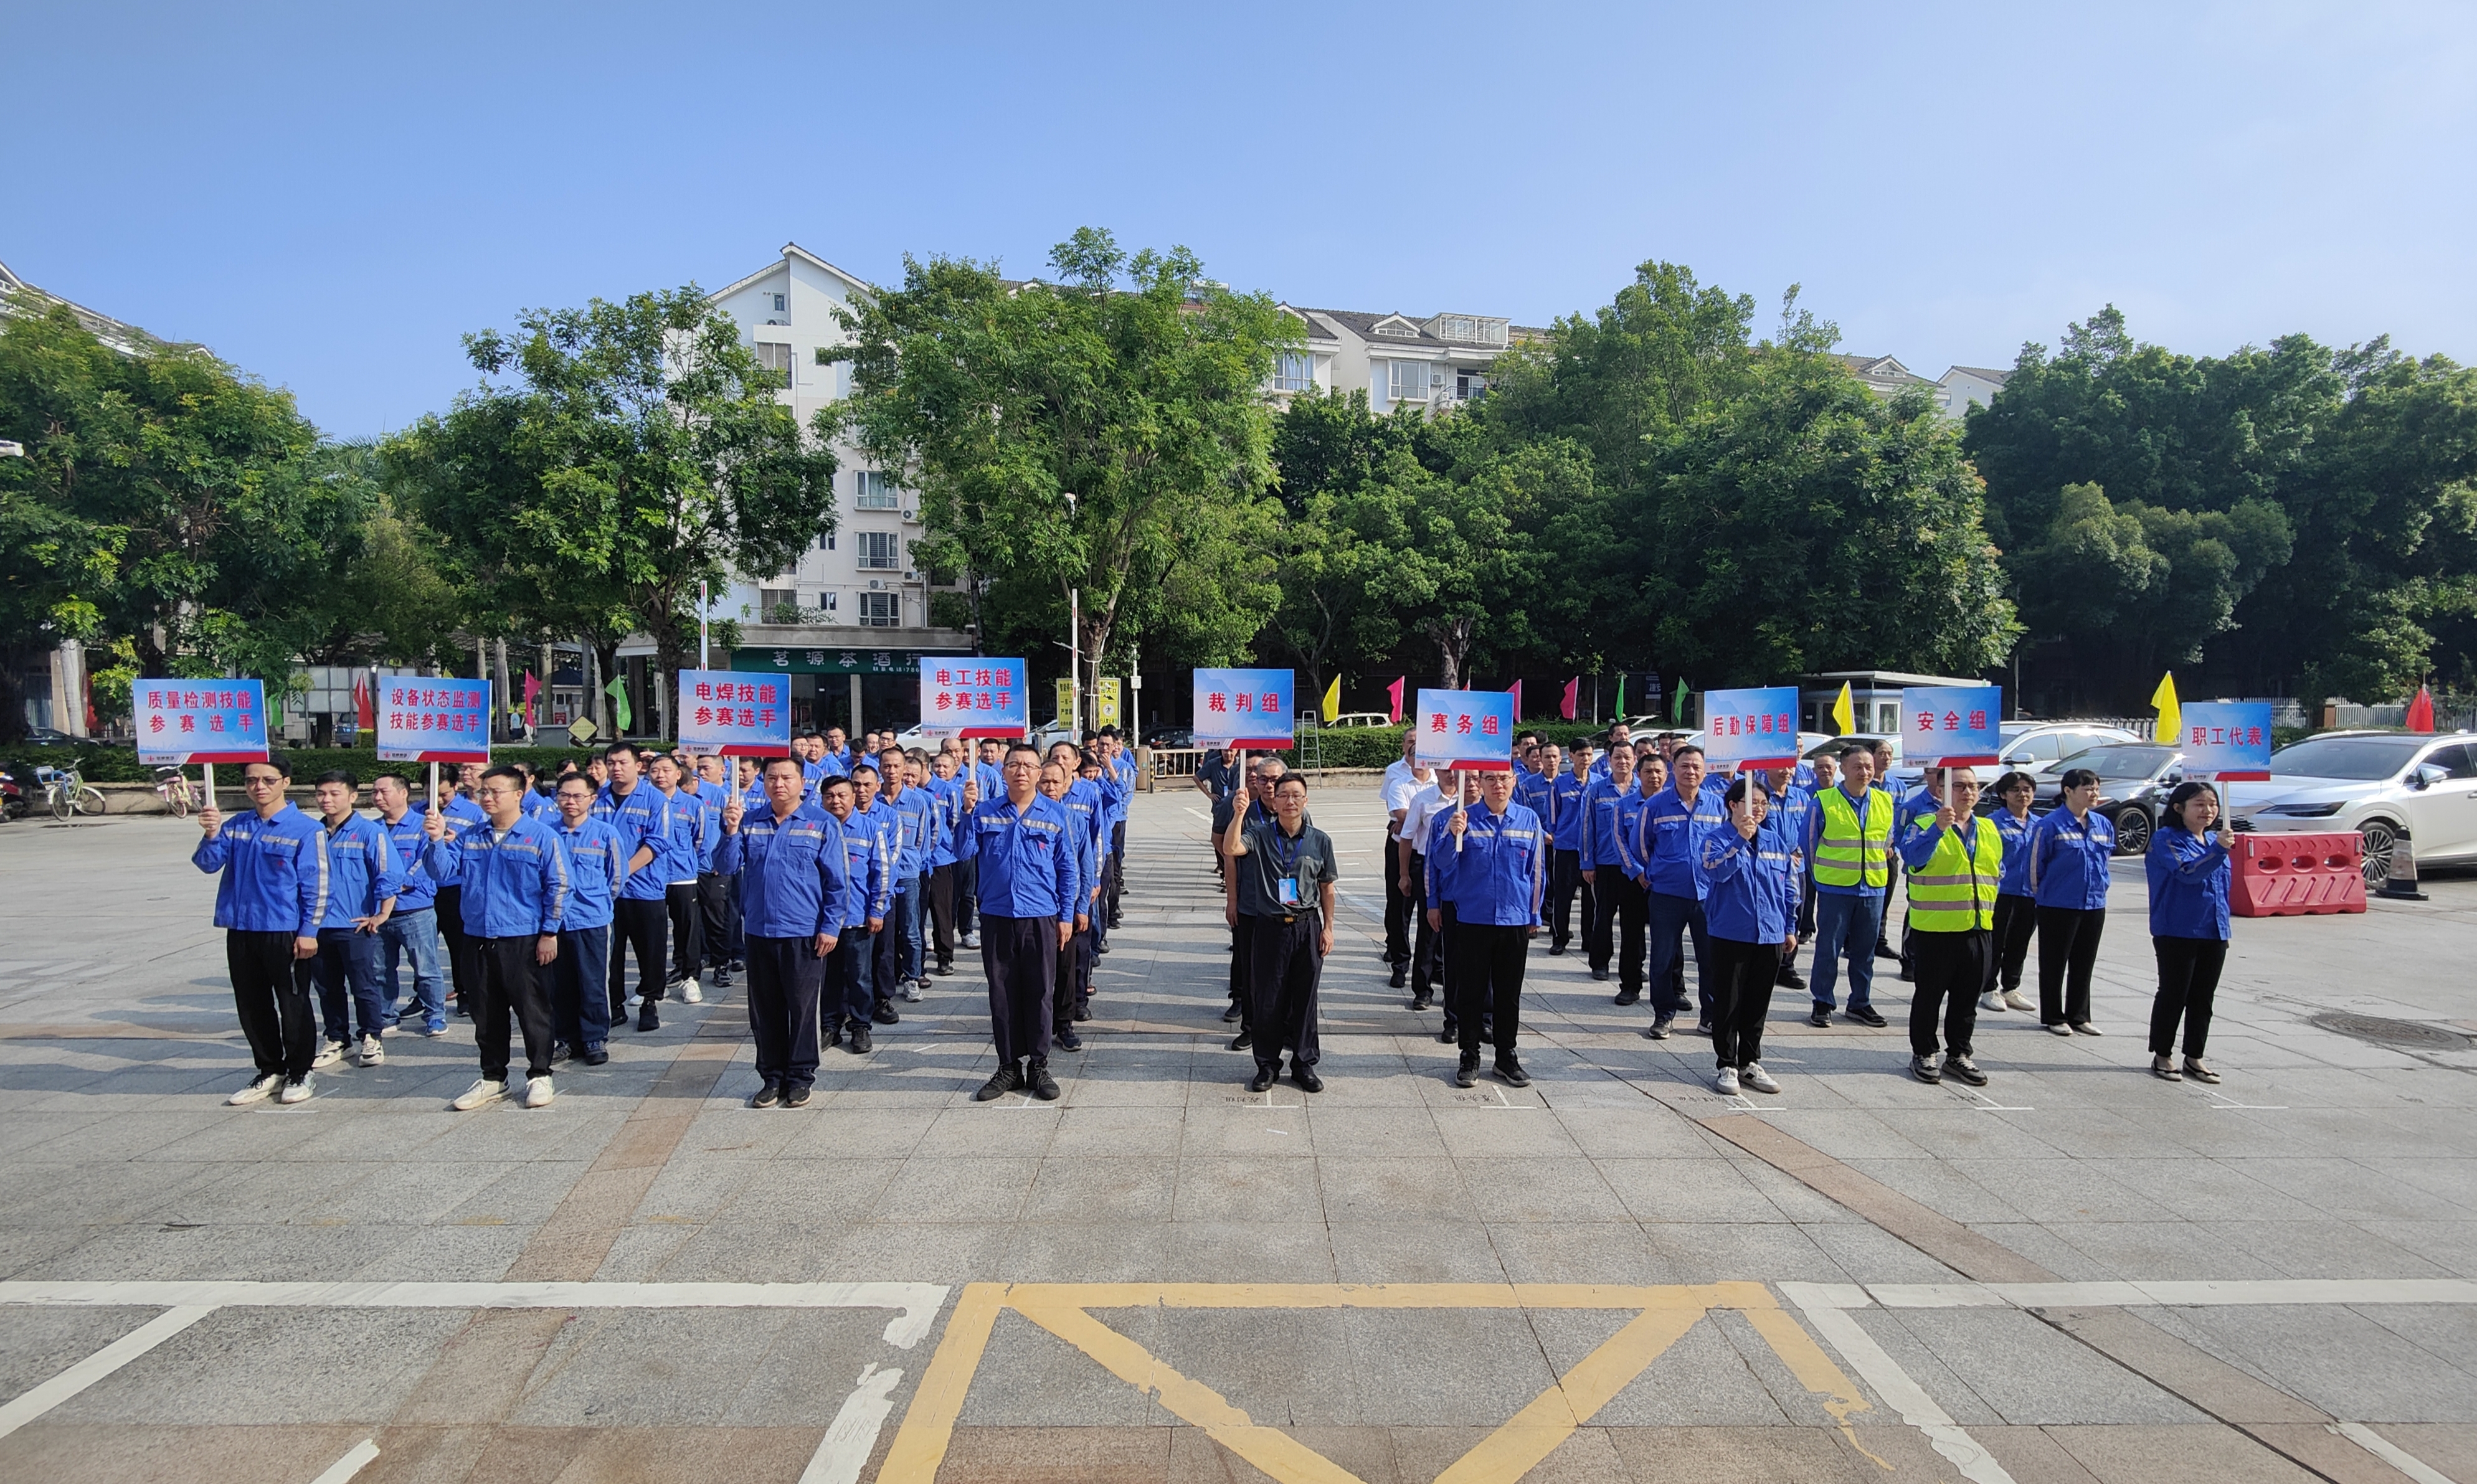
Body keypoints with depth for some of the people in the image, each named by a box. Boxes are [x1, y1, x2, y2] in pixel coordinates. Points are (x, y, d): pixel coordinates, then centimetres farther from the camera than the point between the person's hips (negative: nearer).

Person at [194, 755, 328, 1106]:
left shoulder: (306, 829, -8)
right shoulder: (235, 826, 8)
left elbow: (315, 885, -9)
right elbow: (207, 863, 0)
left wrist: (308, 931, -12)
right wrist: (211, 834, -19)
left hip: (285, 932, -6)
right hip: (240, 931, 6)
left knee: (293, 1005, 4)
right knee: (252, 1006, 14)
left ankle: (299, 1073, 17)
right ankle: (269, 1071, 27)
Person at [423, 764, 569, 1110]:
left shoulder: (542, 836, -7)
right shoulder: (470, 837, 10)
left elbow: (558, 886, -7)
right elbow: (443, 871, 5)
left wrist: (549, 933, -9)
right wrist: (437, 841, -12)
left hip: (524, 940, -5)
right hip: (479, 938, 6)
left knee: (532, 1010, 3)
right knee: (487, 1015, 14)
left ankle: (539, 1075, 15)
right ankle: (493, 1078, 26)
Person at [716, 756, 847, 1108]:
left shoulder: (822, 824, -2)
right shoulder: (749, 823, 7)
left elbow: (836, 881, -3)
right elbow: (725, 866, -1)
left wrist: (830, 926, -8)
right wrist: (731, 831, -17)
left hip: (803, 934, -3)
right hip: (759, 932, 4)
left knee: (802, 1008, 6)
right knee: (764, 1010, 12)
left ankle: (801, 1077, 19)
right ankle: (772, 1076, 25)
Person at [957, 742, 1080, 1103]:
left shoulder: (1055, 815, 2)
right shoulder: (985, 812, 3)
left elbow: (1067, 868, 5)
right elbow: (965, 852, -8)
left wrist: (1066, 916, 3)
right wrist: (966, 813, -19)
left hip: (1041, 918, -1)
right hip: (996, 917, 1)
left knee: (1038, 994, 6)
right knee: (1002, 994, 8)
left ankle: (1038, 1066, 20)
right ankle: (1009, 1068, 20)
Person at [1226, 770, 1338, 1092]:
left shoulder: (1320, 840, 2)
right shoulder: (1260, 835, -2)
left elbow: (1326, 887, 9)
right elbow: (1231, 849, -22)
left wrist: (1328, 927, 7)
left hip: (1308, 929, 1)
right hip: (1270, 927, -1)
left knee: (1305, 999, 9)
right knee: (1268, 1000, 6)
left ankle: (1304, 1064, 24)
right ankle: (1267, 1065, 22)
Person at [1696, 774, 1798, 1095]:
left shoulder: (1776, 841, 8)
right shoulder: (1715, 839, -6)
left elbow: (1789, 887, 15)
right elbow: (1717, 871, -25)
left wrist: (1790, 927, 14)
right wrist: (1741, 840, -32)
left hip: (1770, 936, 4)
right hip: (1730, 934, -4)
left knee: (1758, 1004, 12)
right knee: (1727, 1003, 3)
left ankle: (1750, 1063, 25)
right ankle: (1725, 1065, 14)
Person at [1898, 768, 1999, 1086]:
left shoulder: (1990, 830, 12)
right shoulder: (1925, 826, -6)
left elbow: (1997, 872, 23)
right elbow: (1912, 856, -26)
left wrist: (1990, 911, 15)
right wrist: (1938, 828, -39)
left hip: (1979, 929, 5)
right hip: (1934, 929, -5)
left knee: (1967, 998, 13)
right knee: (1929, 995, 5)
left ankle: (1959, 1056, 25)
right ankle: (1923, 1055, 16)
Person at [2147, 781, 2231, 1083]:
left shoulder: (2214, 840, 12)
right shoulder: (2166, 839, -10)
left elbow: (2223, 884, 20)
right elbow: (2188, 872, -25)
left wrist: (2224, 924, 17)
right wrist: (2219, 849, -38)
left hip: (2214, 932, 7)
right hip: (2177, 932, -7)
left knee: (2203, 998, 12)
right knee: (2173, 994, 1)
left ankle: (2194, 1057, 22)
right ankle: (2162, 1056, 12)